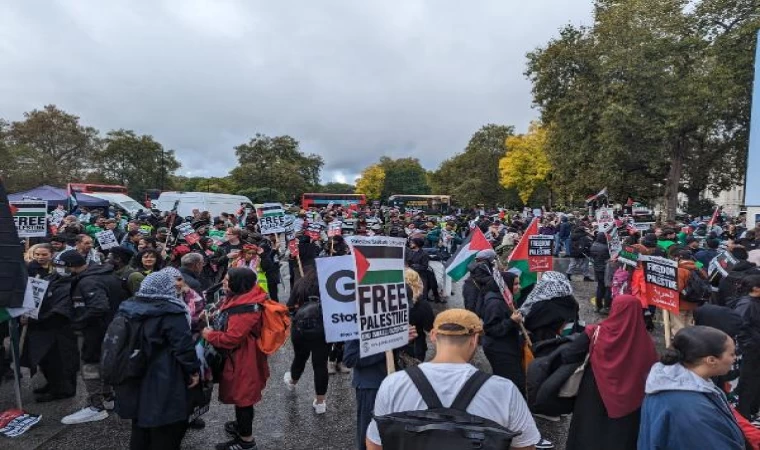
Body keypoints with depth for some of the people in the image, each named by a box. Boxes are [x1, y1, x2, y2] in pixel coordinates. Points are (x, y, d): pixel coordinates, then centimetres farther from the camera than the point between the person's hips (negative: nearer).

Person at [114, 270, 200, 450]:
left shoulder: (129, 308, 5)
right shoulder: (170, 312, -18)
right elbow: (184, 345, -20)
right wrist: (193, 369, -8)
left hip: (135, 380, 8)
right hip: (163, 384, -7)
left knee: (140, 427, 23)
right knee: (166, 432, 5)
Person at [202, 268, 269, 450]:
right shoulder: (238, 299, 6)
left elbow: (232, 338, -29)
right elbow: (228, 325, 18)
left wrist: (209, 335, -14)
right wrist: (213, 320, 1)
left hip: (243, 359, -10)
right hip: (237, 357, 10)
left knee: (242, 397, 5)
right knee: (239, 394, 25)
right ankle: (242, 424, 45)